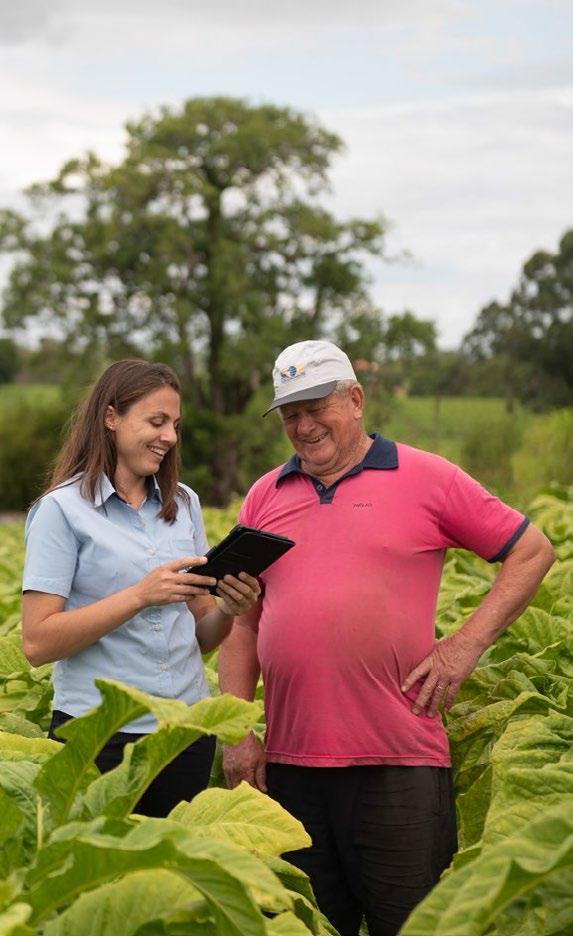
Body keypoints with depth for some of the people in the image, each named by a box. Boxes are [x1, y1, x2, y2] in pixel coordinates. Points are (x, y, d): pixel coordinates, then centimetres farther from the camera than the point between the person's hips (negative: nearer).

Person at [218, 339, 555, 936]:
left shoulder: (425, 479, 2)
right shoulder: (264, 497, 12)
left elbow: (532, 551, 5)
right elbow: (241, 623, 14)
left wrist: (467, 644, -5)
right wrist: (238, 734, 6)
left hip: (399, 759, -3)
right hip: (289, 763, 4)